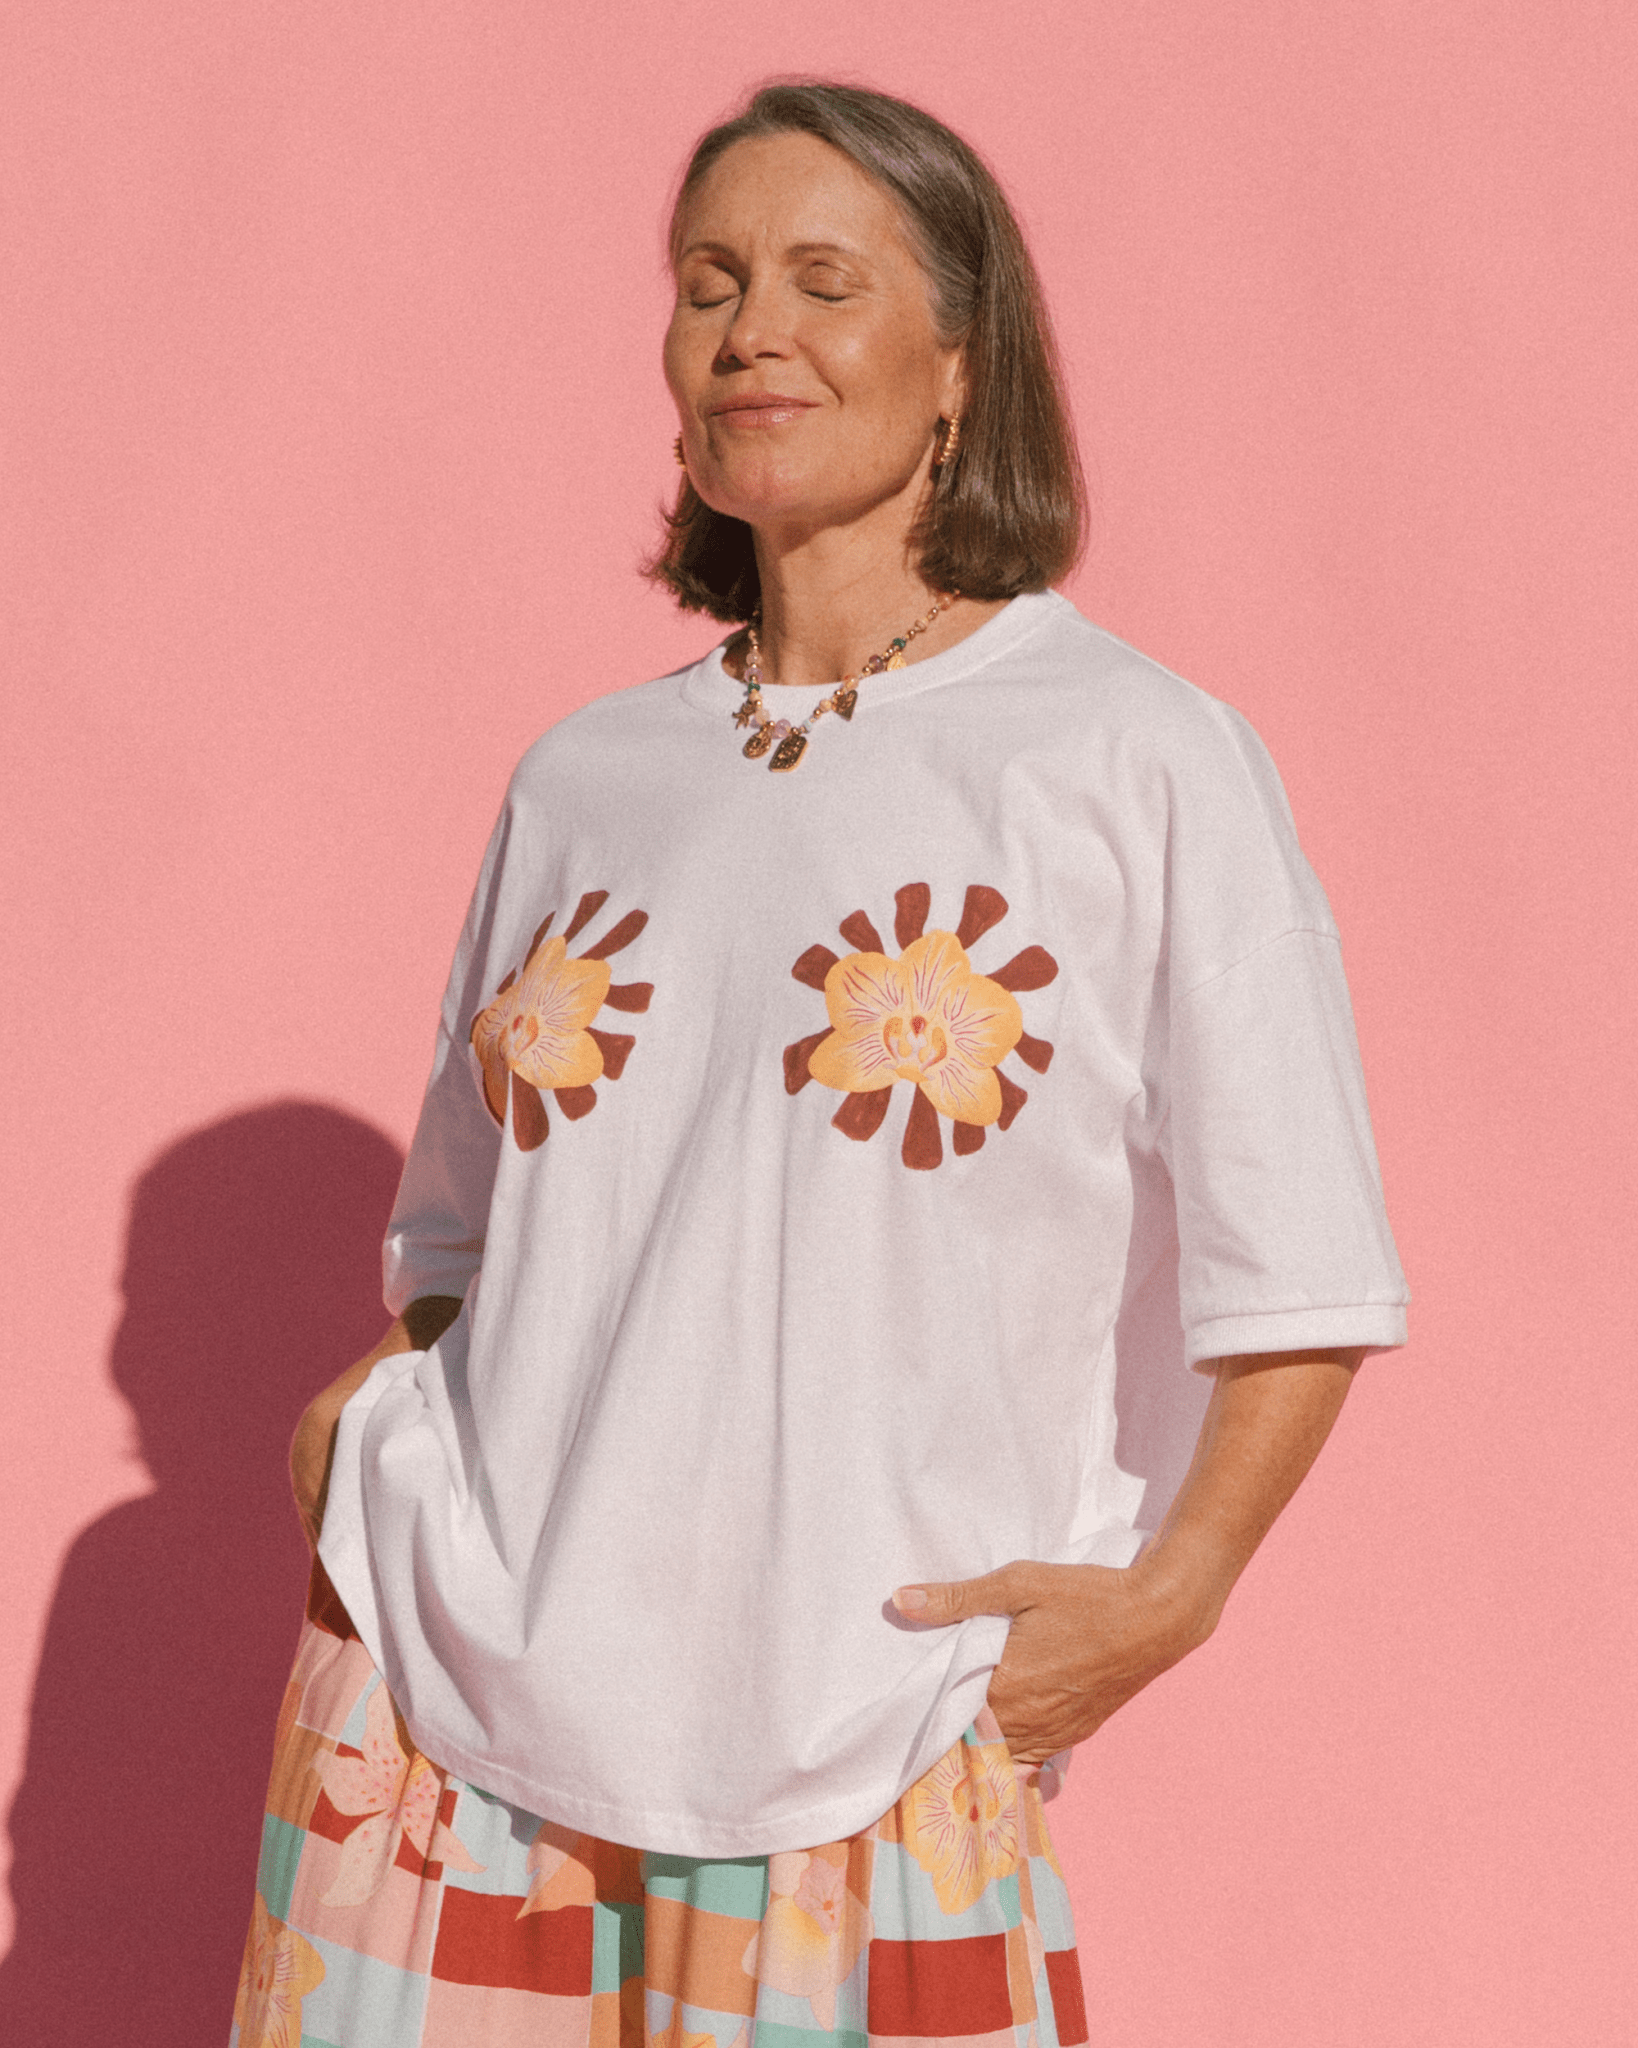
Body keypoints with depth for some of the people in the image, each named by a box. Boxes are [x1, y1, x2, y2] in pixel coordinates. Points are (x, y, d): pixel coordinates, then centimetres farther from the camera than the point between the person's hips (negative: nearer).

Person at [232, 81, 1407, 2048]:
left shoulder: (1140, 761, -3)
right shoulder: (583, 781, 10)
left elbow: (1296, 1277, -3)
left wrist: (1167, 1590, -13)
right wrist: (363, 1413, 4)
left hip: (864, 1740, -3)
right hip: (462, 1683, 4)